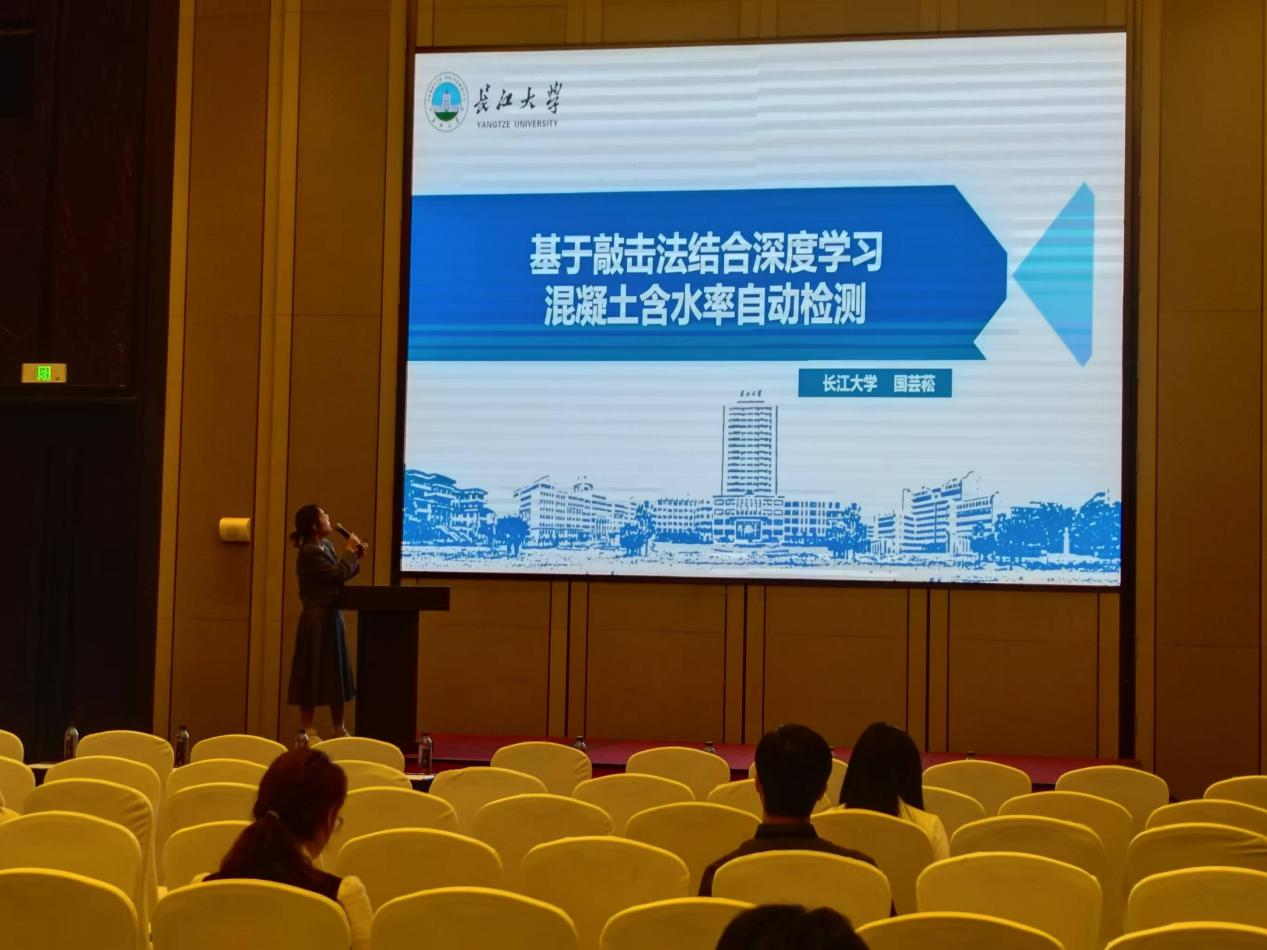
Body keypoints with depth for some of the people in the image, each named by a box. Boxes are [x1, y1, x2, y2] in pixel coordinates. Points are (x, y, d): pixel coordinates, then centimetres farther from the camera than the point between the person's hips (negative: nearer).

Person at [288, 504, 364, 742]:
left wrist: (355, 559, 2)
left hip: (331, 617, 10)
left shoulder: (326, 546, 11)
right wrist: (349, 551, -11)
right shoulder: (310, 552, -18)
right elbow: (336, 575, -22)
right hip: (318, 619, -10)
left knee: (336, 673, 14)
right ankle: (305, 731, 3)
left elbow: (340, 574, 16)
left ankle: (339, 729, 22)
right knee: (313, 674, -4)